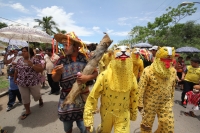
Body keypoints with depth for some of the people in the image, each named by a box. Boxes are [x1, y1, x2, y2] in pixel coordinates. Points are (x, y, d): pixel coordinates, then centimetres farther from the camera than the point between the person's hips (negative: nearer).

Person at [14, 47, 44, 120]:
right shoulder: (19, 60, 5)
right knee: (24, 97, 11)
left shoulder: (35, 60, -11)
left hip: (33, 82, -4)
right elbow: (16, 71, 14)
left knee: (36, 95, 12)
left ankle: (40, 99, 48)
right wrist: (15, 79, 16)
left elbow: (41, 70, -18)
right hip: (22, 83, 5)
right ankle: (28, 111, 30)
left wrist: (32, 65, -26)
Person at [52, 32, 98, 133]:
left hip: (83, 97, -1)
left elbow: (95, 73, -3)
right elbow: (55, 79, 0)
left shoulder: (85, 58, -7)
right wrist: (58, 72, -21)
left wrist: (87, 77, -23)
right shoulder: (61, 60, -3)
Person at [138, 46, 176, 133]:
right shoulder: (148, 71, -21)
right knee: (147, 124, 15)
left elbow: (172, 87, 10)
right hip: (150, 103, -4)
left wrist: (171, 100, 16)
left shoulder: (173, 71, -3)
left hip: (166, 103, 5)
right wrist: (140, 104, -13)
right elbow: (140, 88, -17)